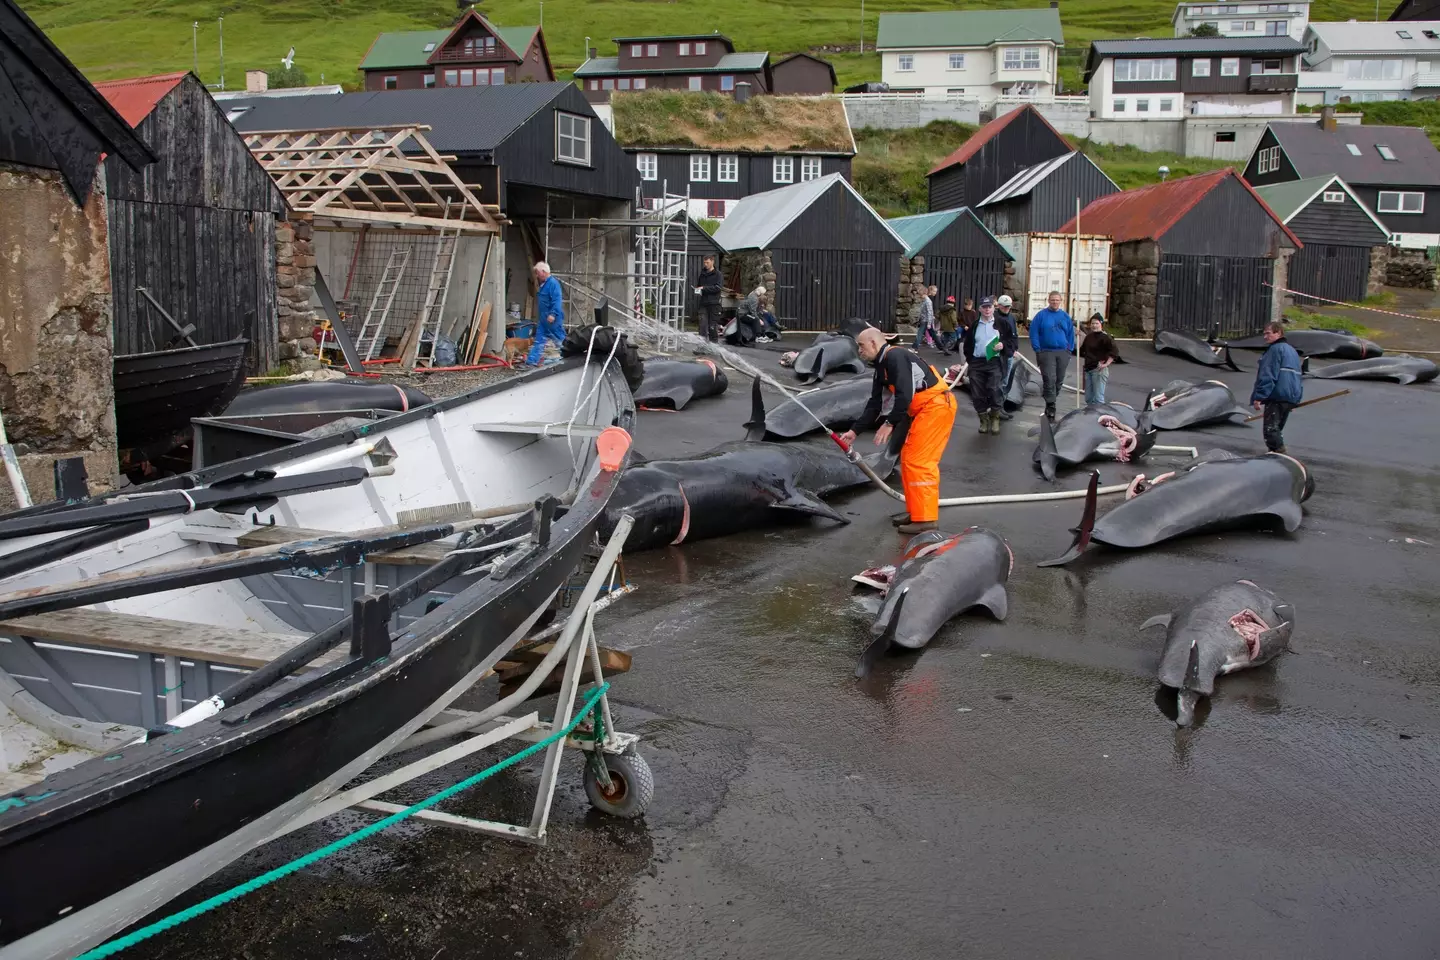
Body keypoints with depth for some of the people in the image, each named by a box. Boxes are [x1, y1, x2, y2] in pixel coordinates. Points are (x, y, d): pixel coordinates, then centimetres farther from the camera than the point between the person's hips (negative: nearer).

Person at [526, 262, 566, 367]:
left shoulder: (553, 283, -15)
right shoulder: (542, 284, 16)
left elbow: (557, 300, -25)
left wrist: (553, 314, -33)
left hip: (552, 319, -10)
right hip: (543, 319, 10)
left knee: (559, 340, -1)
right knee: (539, 340, 9)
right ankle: (531, 361, 9)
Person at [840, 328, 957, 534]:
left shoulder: (895, 356, -16)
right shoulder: (882, 367, 16)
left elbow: (905, 394, -25)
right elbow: (874, 404, 19)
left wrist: (890, 423, -20)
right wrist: (854, 431, 16)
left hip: (937, 405, -10)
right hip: (925, 409, 10)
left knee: (918, 461, -11)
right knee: (909, 458, 13)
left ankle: (926, 518, -8)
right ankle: (916, 510, 23)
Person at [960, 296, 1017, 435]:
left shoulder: (1003, 323, 3)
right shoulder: (974, 325, 13)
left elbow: (1013, 340, 4)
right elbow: (967, 344, 21)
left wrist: (1004, 345, -14)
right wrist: (969, 359, 10)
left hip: (995, 362, -4)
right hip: (977, 363, 4)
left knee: (995, 390, -17)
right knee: (977, 394, 3)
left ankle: (995, 418, 2)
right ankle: (984, 420, 18)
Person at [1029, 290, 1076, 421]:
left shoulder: (1065, 316, 10)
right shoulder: (1041, 315, -1)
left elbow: (1070, 334, 13)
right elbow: (1033, 333, -3)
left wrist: (1070, 349, 4)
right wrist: (1038, 350, -9)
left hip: (1062, 353, 4)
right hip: (1046, 352, -4)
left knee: (1059, 380, 9)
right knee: (1049, 379, -12)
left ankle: (1050, 401, 24)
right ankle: (1050, 407, -10)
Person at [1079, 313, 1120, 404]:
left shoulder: (1105, 337, -10)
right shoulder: (1089, 336, 13)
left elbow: (1115, 352, -18)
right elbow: (1082, 351, 26)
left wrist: (1106, 364, -20)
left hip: (1099, 370, -8)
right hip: (1088, 369, 8)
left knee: (1098, 399, -9)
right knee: (1088, 399, 11)